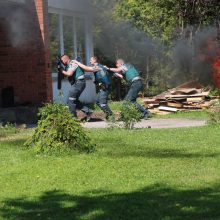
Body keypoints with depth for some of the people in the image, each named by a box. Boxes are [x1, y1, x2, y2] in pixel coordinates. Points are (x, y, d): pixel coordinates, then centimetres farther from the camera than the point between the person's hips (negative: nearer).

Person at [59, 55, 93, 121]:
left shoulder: (72, 63, -11)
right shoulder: (68, 65, 21)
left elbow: (69, 73, -23)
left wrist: (62, 71, -9)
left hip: (78, 83, -10)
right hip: (77, 83, 10)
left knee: (71, 101, -5)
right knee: (75, 101, 13)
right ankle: (87, 111, 12)